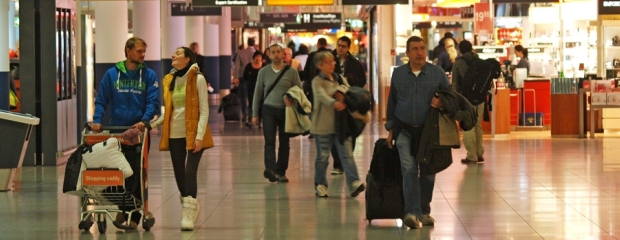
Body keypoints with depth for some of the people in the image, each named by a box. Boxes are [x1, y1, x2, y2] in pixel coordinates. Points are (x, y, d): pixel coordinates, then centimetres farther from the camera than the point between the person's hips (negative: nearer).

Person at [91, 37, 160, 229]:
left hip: (138, 132, -1)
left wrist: (144, 121, -22)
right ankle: (121, 208, 12)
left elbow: (153, 102, -4)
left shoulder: (148, 75, 3)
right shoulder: (112, 74, 5)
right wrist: (97, 120, -11)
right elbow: (101, 100, 6)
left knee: (136, 174, -1)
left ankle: (133, 216, 3)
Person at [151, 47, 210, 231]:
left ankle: (189, 214, -11)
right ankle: (191, 207, 27)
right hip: (174, 134, 6)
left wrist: (200, 136, -16)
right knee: (179, 174, 8)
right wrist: (151, 123, 0)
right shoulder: (169, 80, 10)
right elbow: (168, 110, 15)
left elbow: (204, 110, -9)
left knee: (190, 172, -12)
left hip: (193, 134, -6)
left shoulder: (198, 79, -6)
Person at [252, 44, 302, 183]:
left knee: (284, 143, 6)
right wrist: (255, 114, 8)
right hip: (268, 109, 0)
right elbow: (258, 93, 10)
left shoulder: (292, 72, 1)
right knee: (269, 141, -12)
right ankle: (270, 169, -24)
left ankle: (281, 172, 14)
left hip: (286, 110, 1)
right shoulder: (263, 72, 5)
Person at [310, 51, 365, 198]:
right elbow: (322, 96, -24)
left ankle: (354, 183, -15)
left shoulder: (340, 79, 12)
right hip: (323, 124, -4)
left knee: (347, 154, -6)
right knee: (323, 156, 4)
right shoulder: (318, 81, -4)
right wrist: (335, 103, -42)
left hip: (341, 123, 4)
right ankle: (320, 185, 16)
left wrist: (345, 99, -16)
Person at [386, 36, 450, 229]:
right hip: (405, 130, 0)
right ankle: (412, 213, -21)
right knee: (409, 169, -14)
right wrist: (390, 128, 12)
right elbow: (392, 102, 13)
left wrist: (442, 104, -18)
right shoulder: (398, 74, 5)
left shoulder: (437, 73, 0)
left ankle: (424, 212, 23)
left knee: (427, 173, 9)